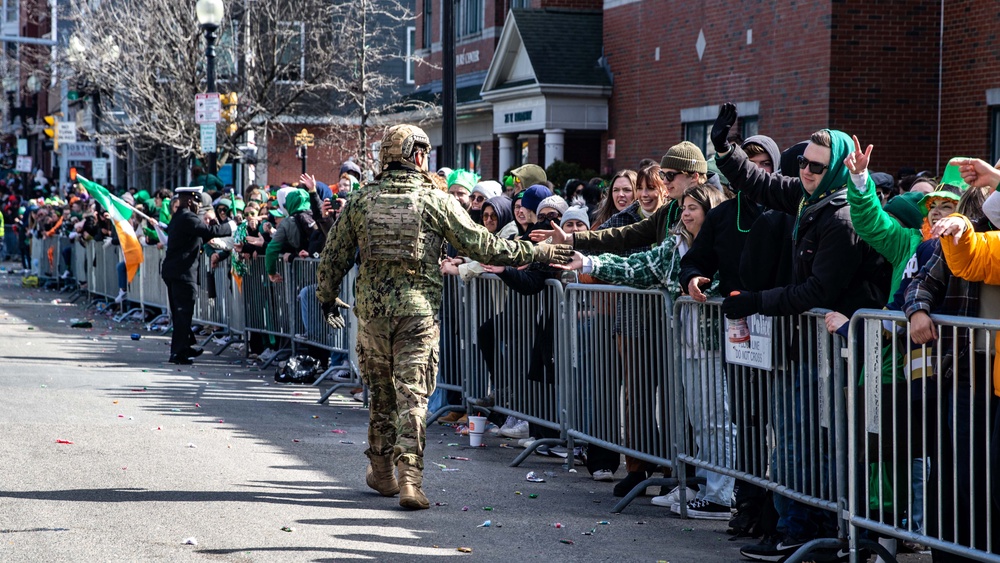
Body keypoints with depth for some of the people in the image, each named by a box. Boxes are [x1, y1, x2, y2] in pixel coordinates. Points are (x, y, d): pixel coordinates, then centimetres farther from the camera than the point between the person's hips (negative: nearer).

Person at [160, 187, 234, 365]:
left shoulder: (178, 217, 17)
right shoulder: (188, 218, -15)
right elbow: (210, 231, -22)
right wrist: (230, 226, -9)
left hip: (172, 271, 10)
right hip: (182, 272, -10)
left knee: (180, 312, 16)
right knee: (183, 312, -7)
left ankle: (185, 346, 26)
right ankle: (179, 352, -6)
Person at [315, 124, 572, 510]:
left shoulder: (360, 202, 5)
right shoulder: (436, 202, -4)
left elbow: (334, 256, 11)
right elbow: (482, 246, -2)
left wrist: (327, 298, 27)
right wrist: (537, 253, 5)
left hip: (372, 310, 3)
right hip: (418, 311, -3)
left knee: (381, 392, 17)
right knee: (412, 395, -2)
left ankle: (382, 472, 27)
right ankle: (409, 480, -9)